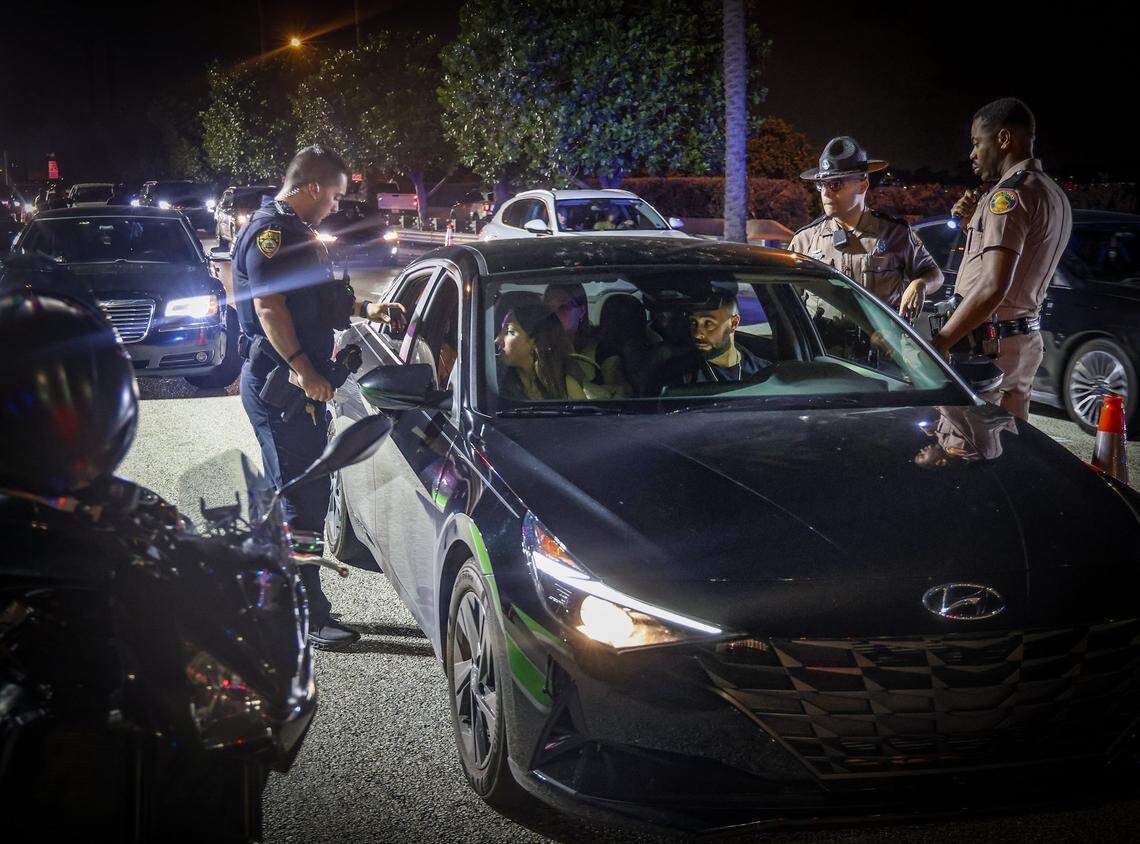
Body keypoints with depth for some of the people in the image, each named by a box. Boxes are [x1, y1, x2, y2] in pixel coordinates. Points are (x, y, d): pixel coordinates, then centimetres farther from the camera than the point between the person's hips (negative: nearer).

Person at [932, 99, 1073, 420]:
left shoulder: (1010, 192, -15)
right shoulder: (1055, 195, 16)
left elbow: (993, 286, -25)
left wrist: (940, 343, -23)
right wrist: (977, 222, 15)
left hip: (985, 344, -10)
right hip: (1027, 341, 10)